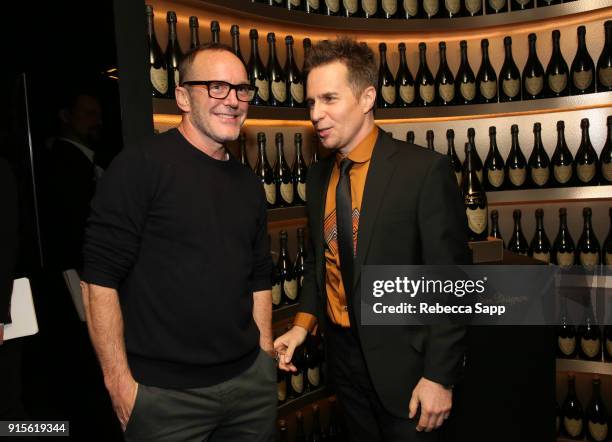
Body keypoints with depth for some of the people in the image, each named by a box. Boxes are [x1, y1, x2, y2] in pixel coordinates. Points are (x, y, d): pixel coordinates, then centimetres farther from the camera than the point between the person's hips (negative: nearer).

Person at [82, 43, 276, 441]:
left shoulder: (248, 184, 9)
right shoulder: (141, 166, -11)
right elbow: (101, 277, -13)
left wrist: (267, 357, 10)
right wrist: (120, 381, -14)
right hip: (165, 391, -5)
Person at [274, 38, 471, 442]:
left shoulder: (425, 170, -17)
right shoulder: (319, 176, 3)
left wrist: (440, 377, -15)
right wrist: (304, 323, 0)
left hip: (403, 359, -5)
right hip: (343, 352, 6)